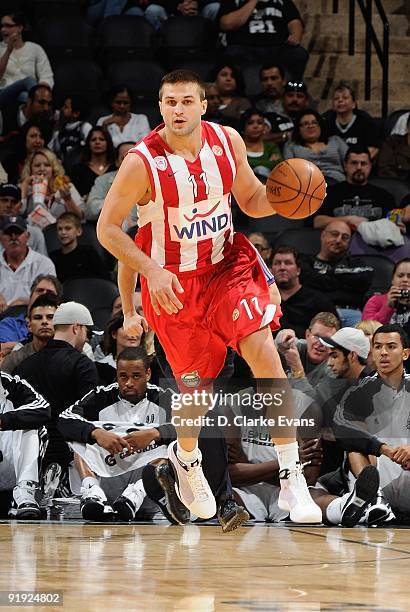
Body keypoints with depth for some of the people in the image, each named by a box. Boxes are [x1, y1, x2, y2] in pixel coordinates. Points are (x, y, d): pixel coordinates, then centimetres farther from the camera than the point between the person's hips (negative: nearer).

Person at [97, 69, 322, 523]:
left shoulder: (227, 141, -7)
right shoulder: (142, 163, -19)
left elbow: (251, 200, 6)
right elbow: (107, 229, -11)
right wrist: (152, 271, -22)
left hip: (227, 266, 2)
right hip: (173, 283, -2)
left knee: (263, 352, -19)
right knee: (197, 388, 7)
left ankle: (292, 478, -17)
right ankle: (185, 459, 43)